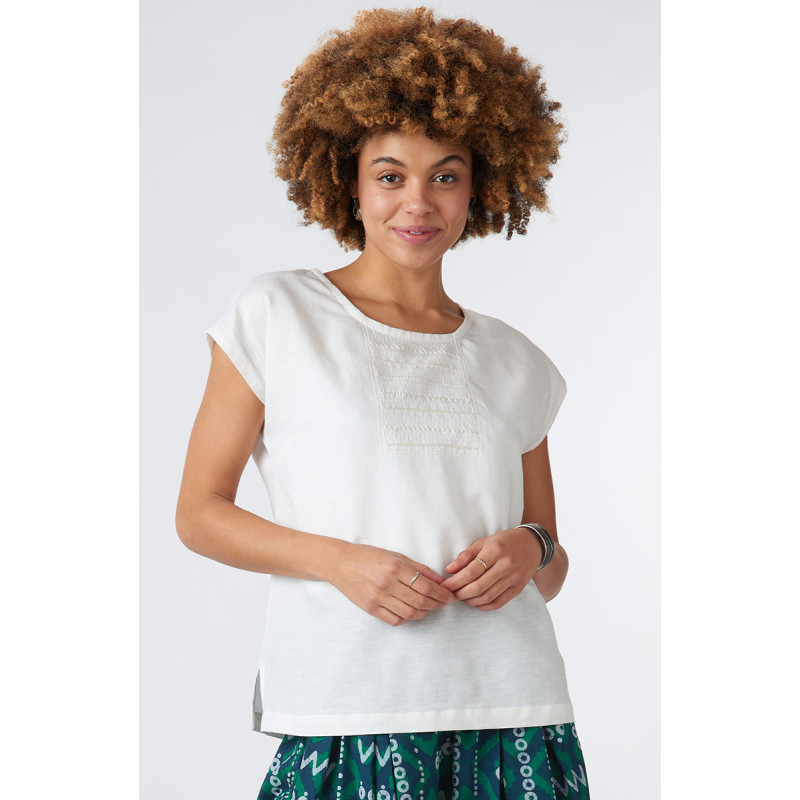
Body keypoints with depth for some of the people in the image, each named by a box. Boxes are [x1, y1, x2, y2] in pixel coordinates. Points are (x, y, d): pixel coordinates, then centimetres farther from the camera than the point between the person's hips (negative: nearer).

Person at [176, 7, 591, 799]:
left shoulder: (514, 363, 13)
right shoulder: (276, 315, 4)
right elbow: (199, 512, 3)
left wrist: (531, 550, -4)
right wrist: (338, 559, -11)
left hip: (513, 718, 3)